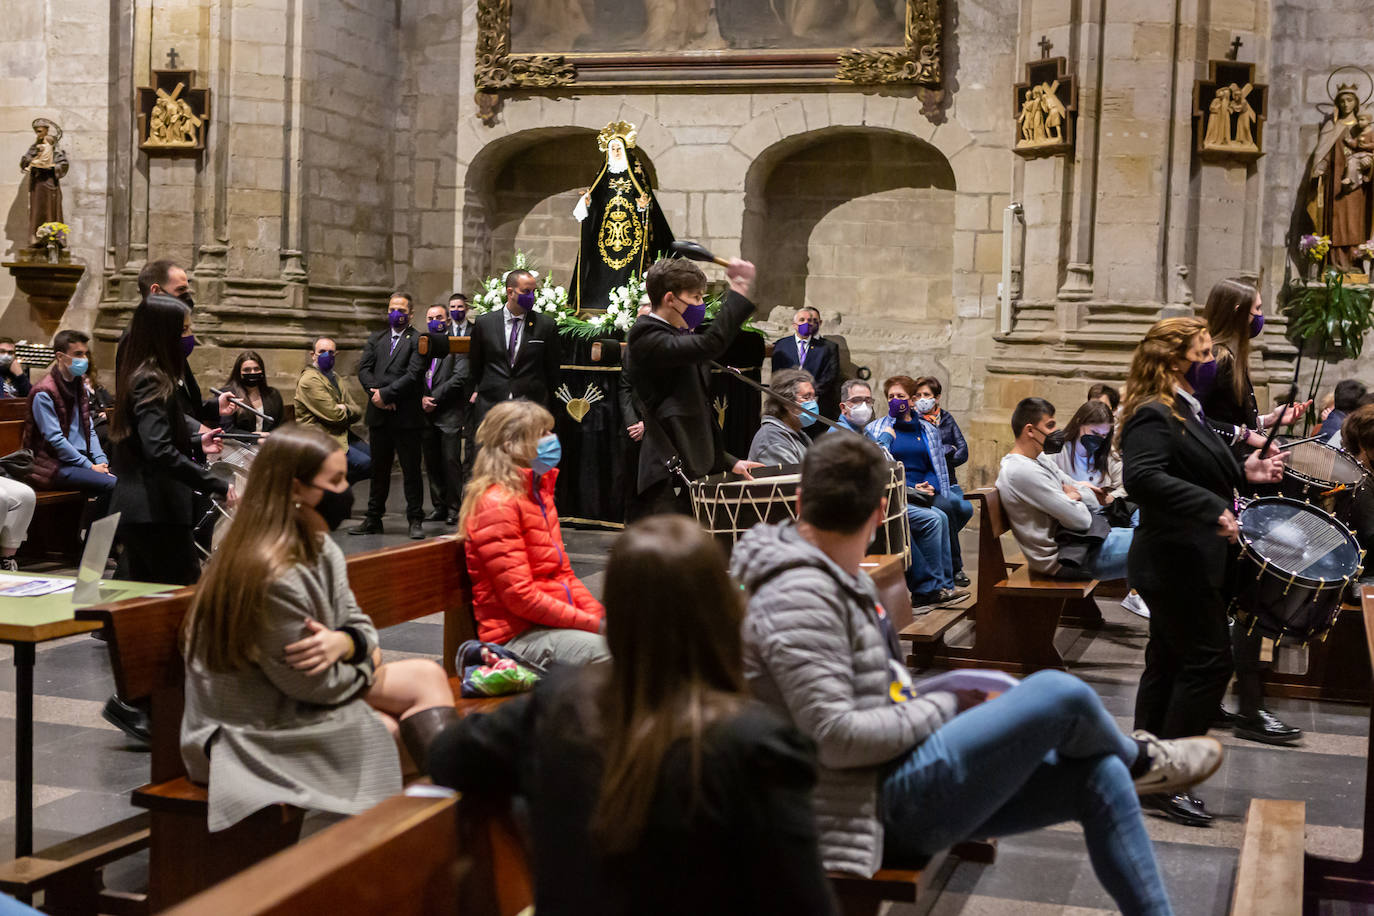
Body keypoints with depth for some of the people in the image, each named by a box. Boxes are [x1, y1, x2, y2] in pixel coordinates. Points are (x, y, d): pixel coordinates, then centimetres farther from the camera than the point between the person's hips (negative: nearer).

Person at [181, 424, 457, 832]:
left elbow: (360, 626, 6)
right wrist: (365, 659, -3)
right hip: (252, 734, -9)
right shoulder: (273, 576, -28)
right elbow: (311, 684, -22)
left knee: (427, 676, -2)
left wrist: (344, 642, -18)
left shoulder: (321, 549, 2)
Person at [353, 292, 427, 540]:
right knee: (379, 469, 12)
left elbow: (414, 374, -12)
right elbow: (364, 369, 7)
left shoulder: (417, 340, -1)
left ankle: (415, 521, 5)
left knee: (411, 470, 0)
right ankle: (373, 519, 19)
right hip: (379, 415, 5)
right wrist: (375, 392, -10)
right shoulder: (376, 339, 16)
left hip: (406, 415, -5)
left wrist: (385, 393, -15)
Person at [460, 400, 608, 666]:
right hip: (516, 634, -9)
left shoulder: (539, 492, 15)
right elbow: (520, 596, -18)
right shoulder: (496, 504, -14)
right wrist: (593, 623, -18)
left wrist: (600, 615, 1)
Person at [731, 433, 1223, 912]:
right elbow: (835, 736, -26)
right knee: (1059, 694, -14)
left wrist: (953, 699, 5)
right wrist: (946, 706, -13)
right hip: (884, 801, -10)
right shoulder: (799, 597, -21)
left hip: (905, 779, 10)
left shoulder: (839, 577, 11)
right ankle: (1138, 759, 20)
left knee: (1100, 778, 4)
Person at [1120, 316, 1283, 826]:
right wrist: (1213, 509, -35)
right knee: (1208, 660, -8)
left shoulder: (1186, 410, 15)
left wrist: (1244, 473, 10)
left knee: (1169, 661, 14)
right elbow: (1142, 478, -33)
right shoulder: (1153, 415, -18)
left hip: (1189, 563, 10)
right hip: (1176, 562, -10)